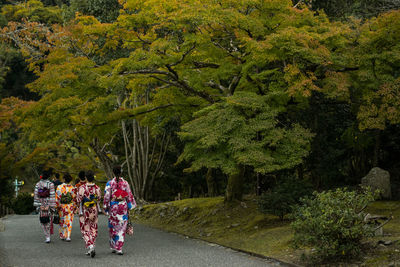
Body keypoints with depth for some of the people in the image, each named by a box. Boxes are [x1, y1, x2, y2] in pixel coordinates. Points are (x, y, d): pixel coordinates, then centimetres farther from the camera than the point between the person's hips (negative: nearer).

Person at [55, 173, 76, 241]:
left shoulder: (59, 187, -9)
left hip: (61, 207, 0)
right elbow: (75, 198, 0)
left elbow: (57, 198, -9)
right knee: (69, 222, 5)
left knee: (62, 221, 14)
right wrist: (74, 207, 11)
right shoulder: (72, 188, -5)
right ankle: (68, 236, -1)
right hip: (70, 207, 0)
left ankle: (62, 236, 20)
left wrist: (57, 206, -1)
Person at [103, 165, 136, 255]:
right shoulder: (125, 183, -2)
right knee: (122, 228, 3)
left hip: (113, 206, 0)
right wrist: (129, 207, 11)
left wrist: (105, 208, 1)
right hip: (123, 207, 0)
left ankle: (113, 247, 22)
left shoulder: (110, 183, -6)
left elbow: (107, 196, -6)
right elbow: (129, 195, 2)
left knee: (113, 227, 14)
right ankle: (119, 248, -4)